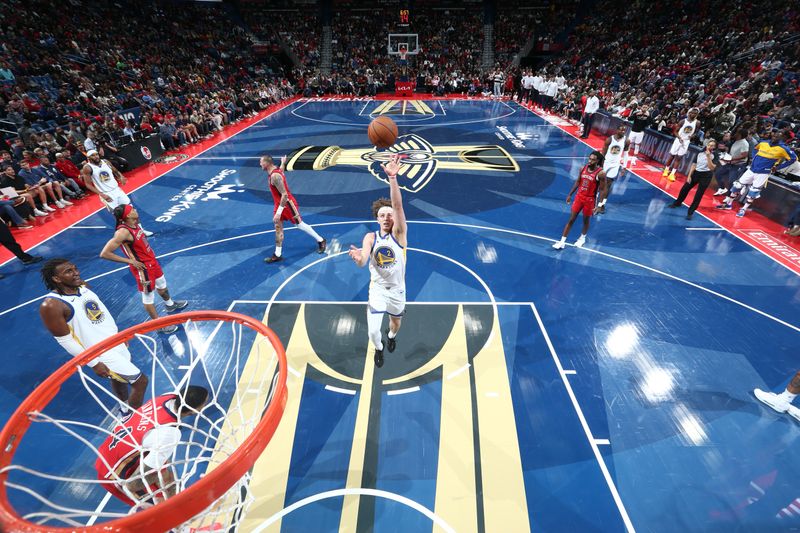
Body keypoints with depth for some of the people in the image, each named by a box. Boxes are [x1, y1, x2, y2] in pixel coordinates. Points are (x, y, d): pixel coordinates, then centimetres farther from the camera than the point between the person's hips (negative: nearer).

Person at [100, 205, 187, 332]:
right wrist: (130, 261, -22)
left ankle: (170, 305, 56)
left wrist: (152, 256, 7)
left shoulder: (135, 223, -5)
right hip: (143, 268, -9)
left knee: (161, 285, 30)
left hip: (152, 260, 9)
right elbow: (104, 253, -29)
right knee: (148, 297, 8)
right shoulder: (123, 232, -29)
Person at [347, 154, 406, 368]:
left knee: (396, 321, 24)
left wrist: (392, 177, -46)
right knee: (373, 332, -6)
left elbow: (398, 206, -32)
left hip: (397, 289, 1)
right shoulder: (370, 237, -11)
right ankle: (379, 349, 31)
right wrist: (358, 257, -53)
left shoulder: (399, 233, -15)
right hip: (378, 289, 0)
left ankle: (391, 336, 62)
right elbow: (362, 262, -27)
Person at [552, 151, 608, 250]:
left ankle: (582, 238, 39)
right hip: (579, 197, 4)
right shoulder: (583, 168, -3)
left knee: (586, 220, 14)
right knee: (571, 219, 3)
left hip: (590, 200, -4)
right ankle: (562, 241, 5)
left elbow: (602, 190, -13)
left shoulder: (600, 173, -17)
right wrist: (570, 194, 10)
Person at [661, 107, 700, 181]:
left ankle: (672, 174, 2)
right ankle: (666, 170, 20)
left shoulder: (697, 123, -4)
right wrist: (679, 137, -20)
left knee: (678, 158, 1)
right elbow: (675, 131, -5)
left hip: (686, 141, 1)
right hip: (679, 140, -1)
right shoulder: (683, 121, -9)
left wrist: (691, 136, -11)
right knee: (672, 155, 3)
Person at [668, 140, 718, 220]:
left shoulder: (715, 156, -9)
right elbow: (694, 165, 5)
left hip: (706, 176, -4)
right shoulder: (700, 153, 2)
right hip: (696, 173, 4)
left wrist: (708, 156, -23)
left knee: (698, 195, -4)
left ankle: (690, 213, 1)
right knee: (684, 189, 9)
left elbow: (712, 168, -19)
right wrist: (689, 176, -1)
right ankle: (677, 203, 33)